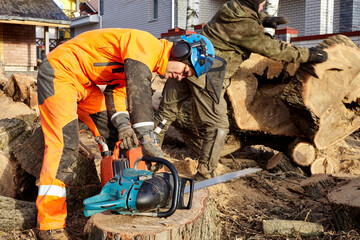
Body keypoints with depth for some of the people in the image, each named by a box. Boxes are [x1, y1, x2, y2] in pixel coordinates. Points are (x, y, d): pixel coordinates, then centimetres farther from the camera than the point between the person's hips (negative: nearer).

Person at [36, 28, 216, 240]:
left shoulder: (142, 64, 9)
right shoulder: (146, 44, -22)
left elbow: (116, 91, 3)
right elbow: (138, 89, -36)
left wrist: (122, 123, -15)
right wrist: (147, 140, -40)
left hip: (83, 82, 10)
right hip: (60, 72, -10)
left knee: (113, 133, 8)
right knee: (64, 144, -17)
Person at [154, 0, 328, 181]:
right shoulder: (245, 27, -14)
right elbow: (273, 49, -7)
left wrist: (264, 20, 20)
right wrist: (308, 54, 2)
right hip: (206, 75, -9)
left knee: (166, 113, 16)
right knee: (218, 125, 1)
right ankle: (204, 175, 4)